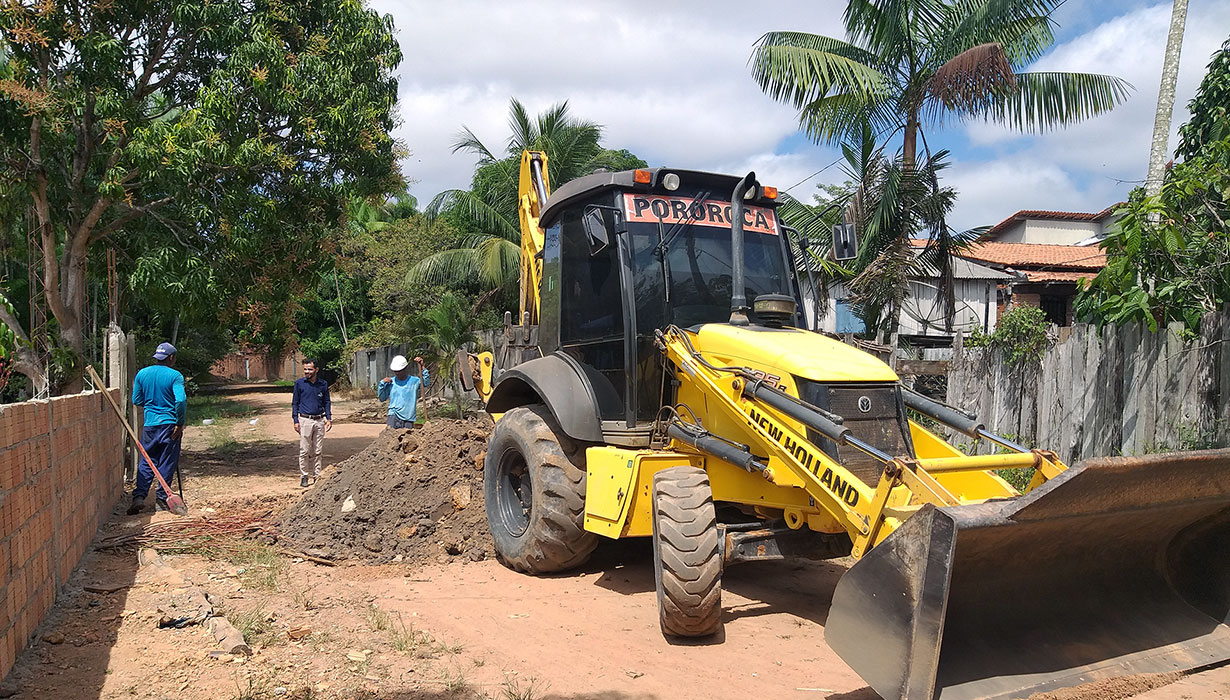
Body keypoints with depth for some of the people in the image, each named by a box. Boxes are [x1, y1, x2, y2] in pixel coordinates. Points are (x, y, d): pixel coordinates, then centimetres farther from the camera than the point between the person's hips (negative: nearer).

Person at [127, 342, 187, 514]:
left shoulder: (142, 374, 5)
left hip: (149, 424, 3)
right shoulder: (175, 375, -8)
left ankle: (139, 496, -1)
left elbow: (136, 401, 11)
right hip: (169, 424, -3)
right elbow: (181, 400, -20)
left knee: (146, 461, 12)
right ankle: (161, 500, 9)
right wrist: (179, 424, -11)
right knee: (167, 463, 6)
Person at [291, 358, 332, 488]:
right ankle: (304, 476, 7)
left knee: (318, 451, 6)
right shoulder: (299, 383, 1)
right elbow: (295, 403, 4)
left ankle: (316, 476, 14)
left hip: (320, 421, 2)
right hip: (305, 420, -2)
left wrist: (329, 418, 5)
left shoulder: (323, 384, 7)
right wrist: (296, 420, -3)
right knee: (304, 451, -2)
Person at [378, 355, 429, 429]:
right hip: (393, 417, 1)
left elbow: (426, 383, -16)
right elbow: (382, 398, 12)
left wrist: (422, 367, -22)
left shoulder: (414, 381, 1)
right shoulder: (391, 382, 8)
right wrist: (382, 383, -1)